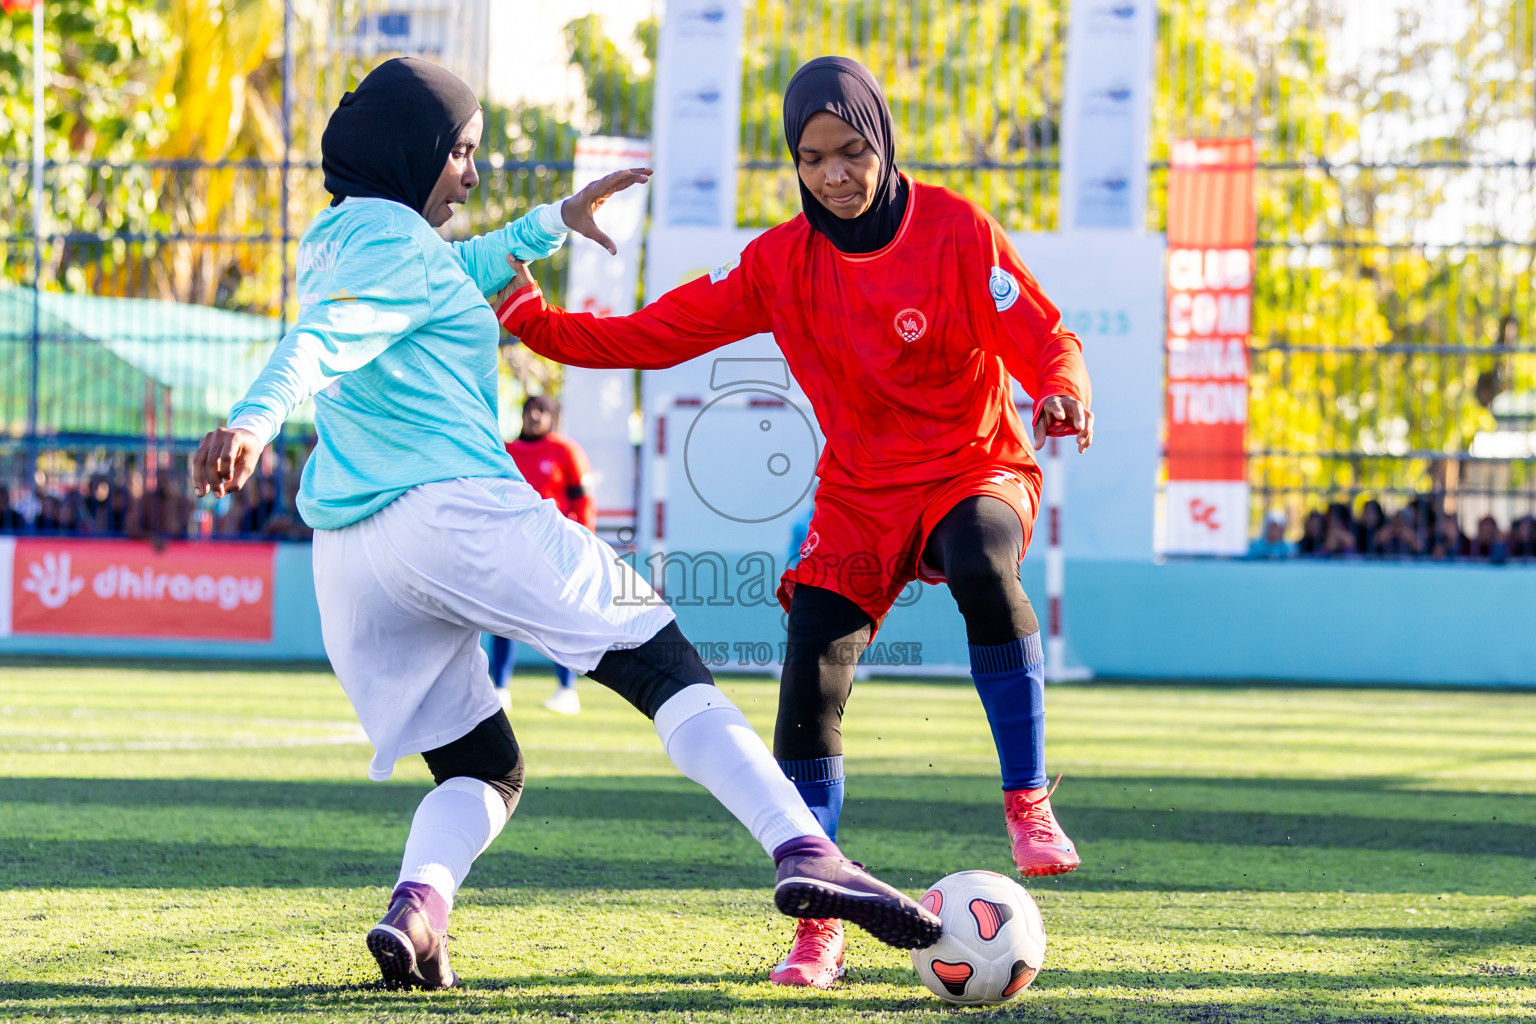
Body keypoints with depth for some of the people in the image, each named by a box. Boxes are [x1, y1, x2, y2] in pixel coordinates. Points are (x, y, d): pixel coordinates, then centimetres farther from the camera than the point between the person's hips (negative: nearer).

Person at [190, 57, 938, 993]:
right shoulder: (396, 244, -4)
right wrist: (255, 420, -39)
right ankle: (806, 854, -20)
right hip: (456, 511, -8)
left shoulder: (338, 243, 24)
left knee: (481, 770, 15)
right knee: (666, 666, -4)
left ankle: (417, 906, -16)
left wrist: (553, 222, 50)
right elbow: (321, 345, -23)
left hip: (349, 562, 8)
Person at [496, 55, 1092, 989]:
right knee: (812, 688, -12)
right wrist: (534, 321, -12)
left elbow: (1043, 339, -13)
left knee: (984, 571, -39)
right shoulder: (780, 263, -2)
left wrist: (1063, 389, -36)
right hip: (860, 492, 3)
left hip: (975, 471, -3)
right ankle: (819, 927, -1)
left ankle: (1028, 800, -24)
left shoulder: (955, 230, -11)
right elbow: (659, 334, -1)